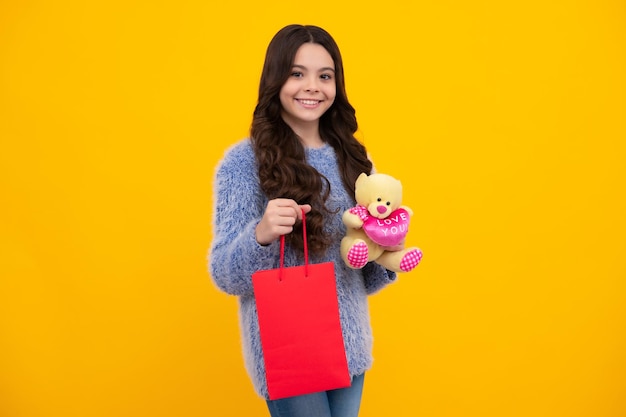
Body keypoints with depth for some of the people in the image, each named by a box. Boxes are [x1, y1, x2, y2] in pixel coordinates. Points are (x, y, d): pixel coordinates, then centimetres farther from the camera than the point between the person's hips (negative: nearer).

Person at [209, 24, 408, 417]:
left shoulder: (353, 158, 4)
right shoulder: (244, 161, -10)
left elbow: (365, 280, 11)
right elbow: (226, 277, -10)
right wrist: (261, 235, -29)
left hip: (349, 345, 5)